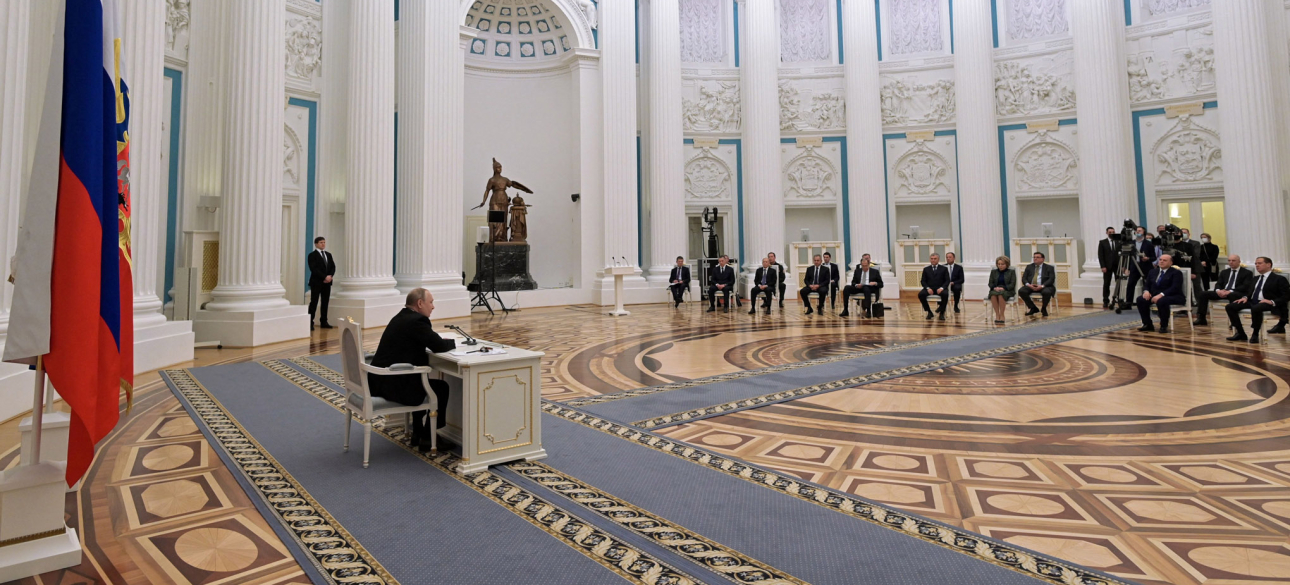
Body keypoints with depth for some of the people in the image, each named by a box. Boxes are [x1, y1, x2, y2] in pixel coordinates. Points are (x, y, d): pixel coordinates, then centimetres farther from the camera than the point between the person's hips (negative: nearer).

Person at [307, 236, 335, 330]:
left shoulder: (328, 255, 16)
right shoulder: (312, 255, -3)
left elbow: (333, 267, 10)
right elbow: (314, 269, -13)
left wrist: (330, 276, -8)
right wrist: (324, 277, -18)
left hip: (327, 282, 6)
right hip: (316, 282, -6)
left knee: (325, 303, 7)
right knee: (314, 303, -5)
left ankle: (324, 322, 13)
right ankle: (310, 323, -3)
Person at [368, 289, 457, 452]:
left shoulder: (402, 317, 13)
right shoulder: (416, 320, -16)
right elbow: (439, 346, -17)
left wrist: (443, 341, 10)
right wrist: (453, 342, 4)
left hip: (381, 380, 10)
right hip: (392, 385, -10)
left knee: (428, 383, 28)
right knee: (441, 387, 6)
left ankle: (418, 433, 33)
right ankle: (428, 438, 16)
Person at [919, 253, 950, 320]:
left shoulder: (944, 269, 11)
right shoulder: (926, 269, 14)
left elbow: (947, 280, 3)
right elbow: (923, 281, 7)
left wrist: (942, 288, -16)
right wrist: (927, 288, -13)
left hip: (939, 289, -1)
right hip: (929, 289, 1)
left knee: (945, 294, -36)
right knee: (920, 294, -30)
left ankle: (942, 313, -17)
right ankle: (929, 312, -12)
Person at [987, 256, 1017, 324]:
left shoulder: (1011, 272, 12)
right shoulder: (993, 272, 20)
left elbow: (1012, 284, 0)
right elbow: (990, 283, 12)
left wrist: (1003, 288, -18)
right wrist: (995, 288, -12)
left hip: (1007, 291, -2)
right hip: (995, 290, 2)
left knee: (1001, 294, -39)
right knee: (993, 294, -37)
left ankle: (1001, 315, -33)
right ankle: (997, 315, -35)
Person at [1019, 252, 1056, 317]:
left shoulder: (1049, 268, 11)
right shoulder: (1029, 267, 19)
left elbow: (1051, 279, -3)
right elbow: (1024, 278, 9)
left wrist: (1042, 286, -21)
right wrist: (1028, 284, -15)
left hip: (1044, 287, -3)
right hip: (1030, 286, 3)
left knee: (1047, 292, -36)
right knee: (1021, 291, -28)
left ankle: (1044, 309, -3)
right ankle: (1033, 308, -5)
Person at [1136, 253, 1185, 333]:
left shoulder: (1176, 272, -4)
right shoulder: (1153, 271, 16)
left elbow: (1175, 288, -18)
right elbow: (1146, 284, 15)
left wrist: (1161, 294, -32)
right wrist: (1146, 291, -10)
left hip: (1174, 297, -6)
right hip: (1155, 295, 7)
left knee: (1161, 301, -38)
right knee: (1141, 299, -20)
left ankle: (1164, 326, -20)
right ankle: (1147, 324, -8)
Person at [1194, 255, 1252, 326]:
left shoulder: (1247, 273, 6)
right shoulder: (1224, 272, 23)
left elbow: (1245, 286, -7)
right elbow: (1218, 284, 14)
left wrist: (1230, 291, -23)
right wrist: (1218, 290, -11)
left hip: (1238, 293, -5)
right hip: (1222, 292, 5)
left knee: (1232, 295, -41)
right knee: (1203, 293, -15)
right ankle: (1201, 319, -17)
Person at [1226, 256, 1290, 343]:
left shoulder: (1279, 279, 4)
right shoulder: (1256, 278, 24)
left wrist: (1272, 302, -20)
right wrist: (1246, 297, 0)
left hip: (1267, 304, -7)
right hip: (1252, 302, 7)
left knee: (1256, 308, -41)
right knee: (1230, 306, -16)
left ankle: (1255, 334, -23)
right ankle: (1240, 333, -11)